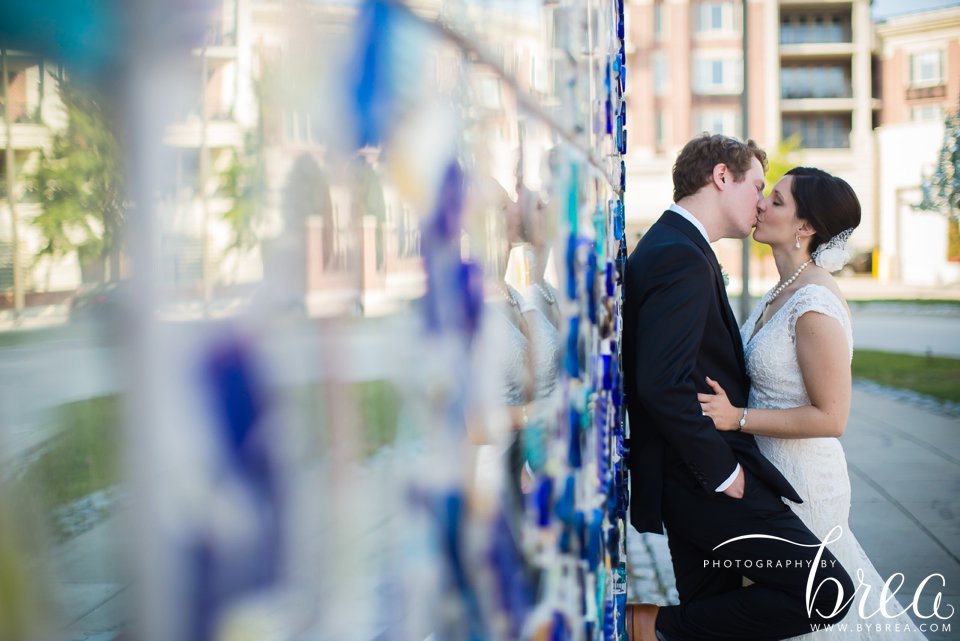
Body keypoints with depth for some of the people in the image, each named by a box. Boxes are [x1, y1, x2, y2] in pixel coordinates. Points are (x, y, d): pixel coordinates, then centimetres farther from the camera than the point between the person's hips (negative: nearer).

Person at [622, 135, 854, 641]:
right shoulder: (682, 258, -17)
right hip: (703, 483, -11)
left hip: (697, 479, 11)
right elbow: (664, 384, -28)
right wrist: (723, 472, -19)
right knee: (829, 592, -10)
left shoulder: (664, 248, 15)